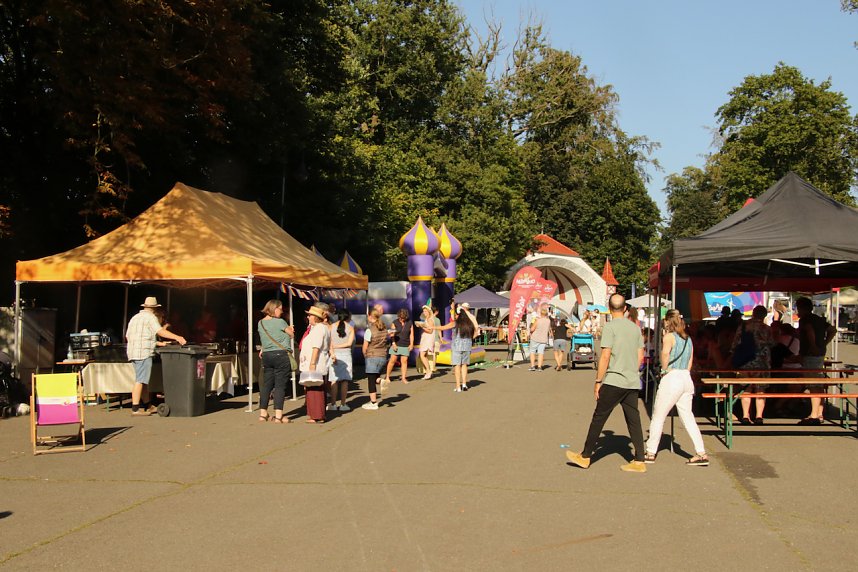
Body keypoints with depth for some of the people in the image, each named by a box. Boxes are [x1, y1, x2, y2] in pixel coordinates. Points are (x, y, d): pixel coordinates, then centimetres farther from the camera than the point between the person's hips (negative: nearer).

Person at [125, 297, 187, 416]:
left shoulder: (135, 317, 21)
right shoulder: (150, 317, -6)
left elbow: (127, 336, 23)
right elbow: (160, 331, -20)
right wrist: (177, 337, -24)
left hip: (133, 352, 9)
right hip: (144, 352, -9)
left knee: (144, 380, 14)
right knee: (140, 380, -10)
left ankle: (148, 406, 21)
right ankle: (135, 408, -13)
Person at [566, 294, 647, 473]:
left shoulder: (610, 327, -9)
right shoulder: (635, 328, 10)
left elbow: (605, 356, -13)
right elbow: (640, 356, 13)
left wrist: (598, 381, -8)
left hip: (614, 381, -6)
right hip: (633, 383, 6)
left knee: (598, 418, 3)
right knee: (634, 421, 8)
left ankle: (585, 456, 11)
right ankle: (639, 461, 8)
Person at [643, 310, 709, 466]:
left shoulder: (669, 336, -7)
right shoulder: (688, 338, 15)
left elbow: (665, 353, -25)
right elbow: (690, 361, 15)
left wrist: (664, 370, -11)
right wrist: (683, 372, 16)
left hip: (672, 378, -7)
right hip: (687, 379, 7)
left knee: (658, 416, 3)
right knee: (688, 417, 10)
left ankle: (650, 453, 8)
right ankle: (702, 454, 6)